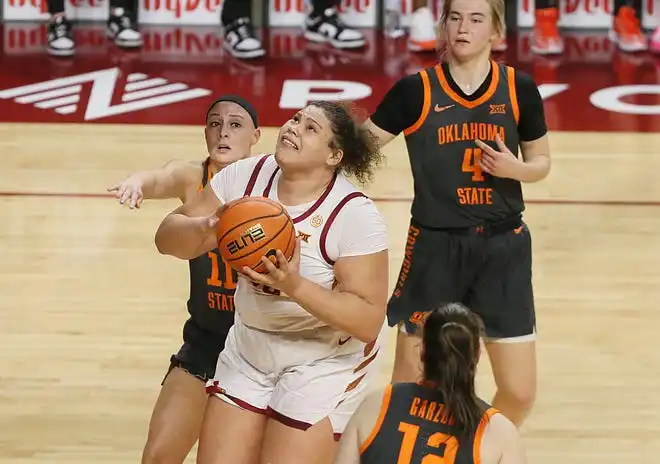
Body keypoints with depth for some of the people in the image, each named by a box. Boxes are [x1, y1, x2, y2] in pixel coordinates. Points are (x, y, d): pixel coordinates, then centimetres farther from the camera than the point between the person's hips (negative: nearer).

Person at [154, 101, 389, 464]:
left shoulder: (354, 215, -23)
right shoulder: (246, 176, -9)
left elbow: (369, 321, -25)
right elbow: (168, 238, -6)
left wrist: (295, 286, -36)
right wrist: (206, 227, -29)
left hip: (324, 361, -5)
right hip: (249, 349, 5)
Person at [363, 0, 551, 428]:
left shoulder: (519, 89, 0)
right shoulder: (416, 91, -5)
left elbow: (541, 162, 11)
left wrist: (514, 167, -11)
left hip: (503, 247, 2)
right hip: (435, 247, -1)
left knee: (519, 392, 3)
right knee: (410, 384, 3)